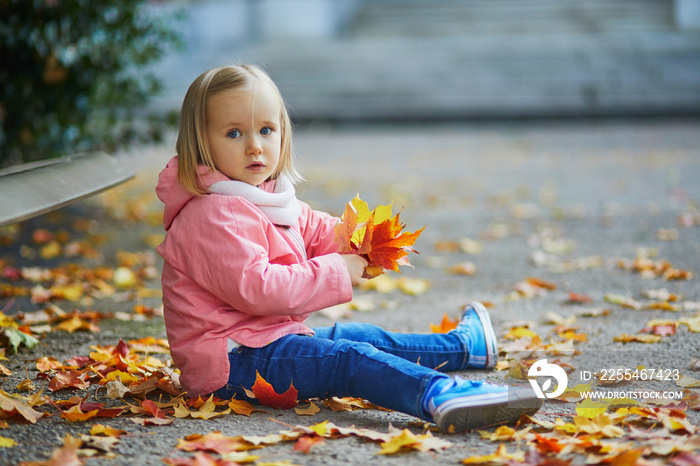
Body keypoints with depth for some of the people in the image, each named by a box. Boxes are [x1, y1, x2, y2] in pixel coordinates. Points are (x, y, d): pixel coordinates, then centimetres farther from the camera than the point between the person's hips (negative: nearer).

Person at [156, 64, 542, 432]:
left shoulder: (268, 199, 15)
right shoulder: (215, 216, -20)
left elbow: (315, 230, 27)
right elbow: (254, 287, -28)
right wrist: (335, 272, -21)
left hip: (274, 335, 11)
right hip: (231, 363, -11)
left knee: (363, 336, 21)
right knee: (349, 357, -28)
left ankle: (465, 344, 39)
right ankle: (440, 397, -47)